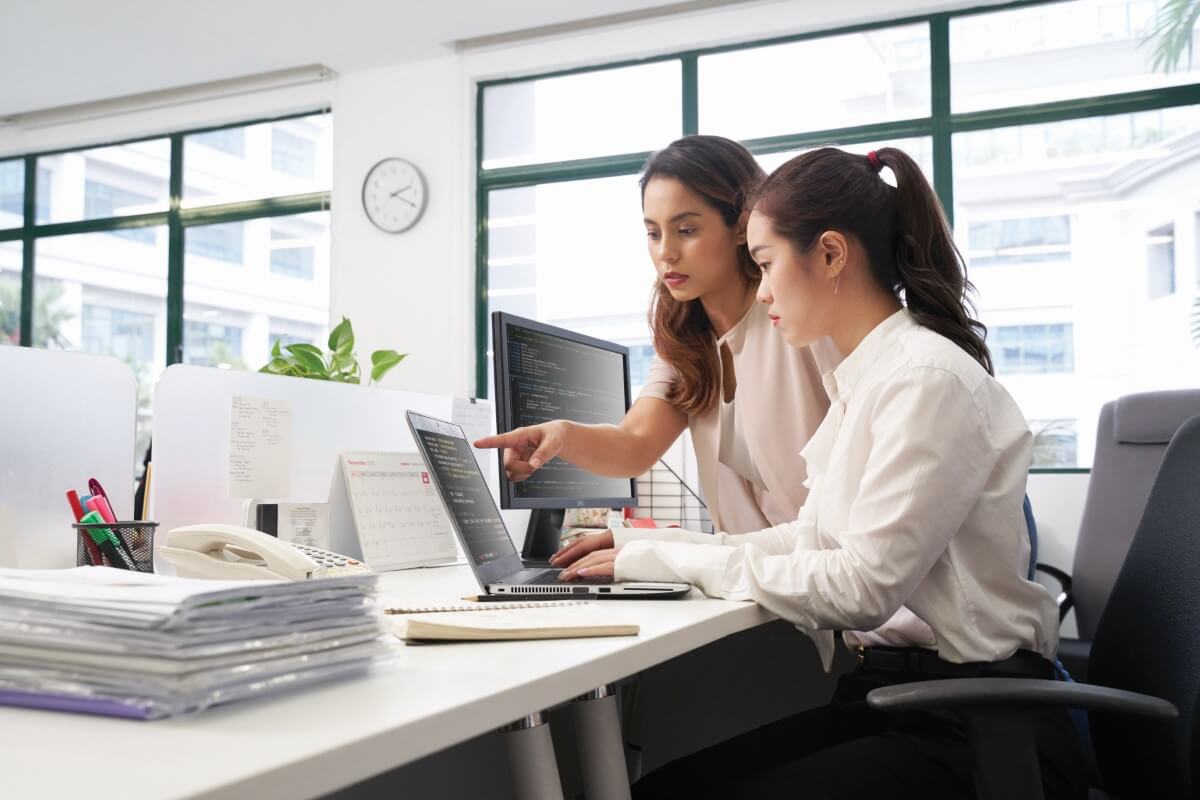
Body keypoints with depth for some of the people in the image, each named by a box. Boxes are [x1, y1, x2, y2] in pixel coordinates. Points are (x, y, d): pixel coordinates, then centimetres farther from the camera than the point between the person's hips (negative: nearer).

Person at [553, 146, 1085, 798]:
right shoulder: (861, 382, 10)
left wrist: (672, 561, -16)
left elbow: (865, 585, -23)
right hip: (885, 687, 8)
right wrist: (643, 547, 6)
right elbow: (809, 540, 13)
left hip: (974, 726, -8)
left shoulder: (931, 378, -18)